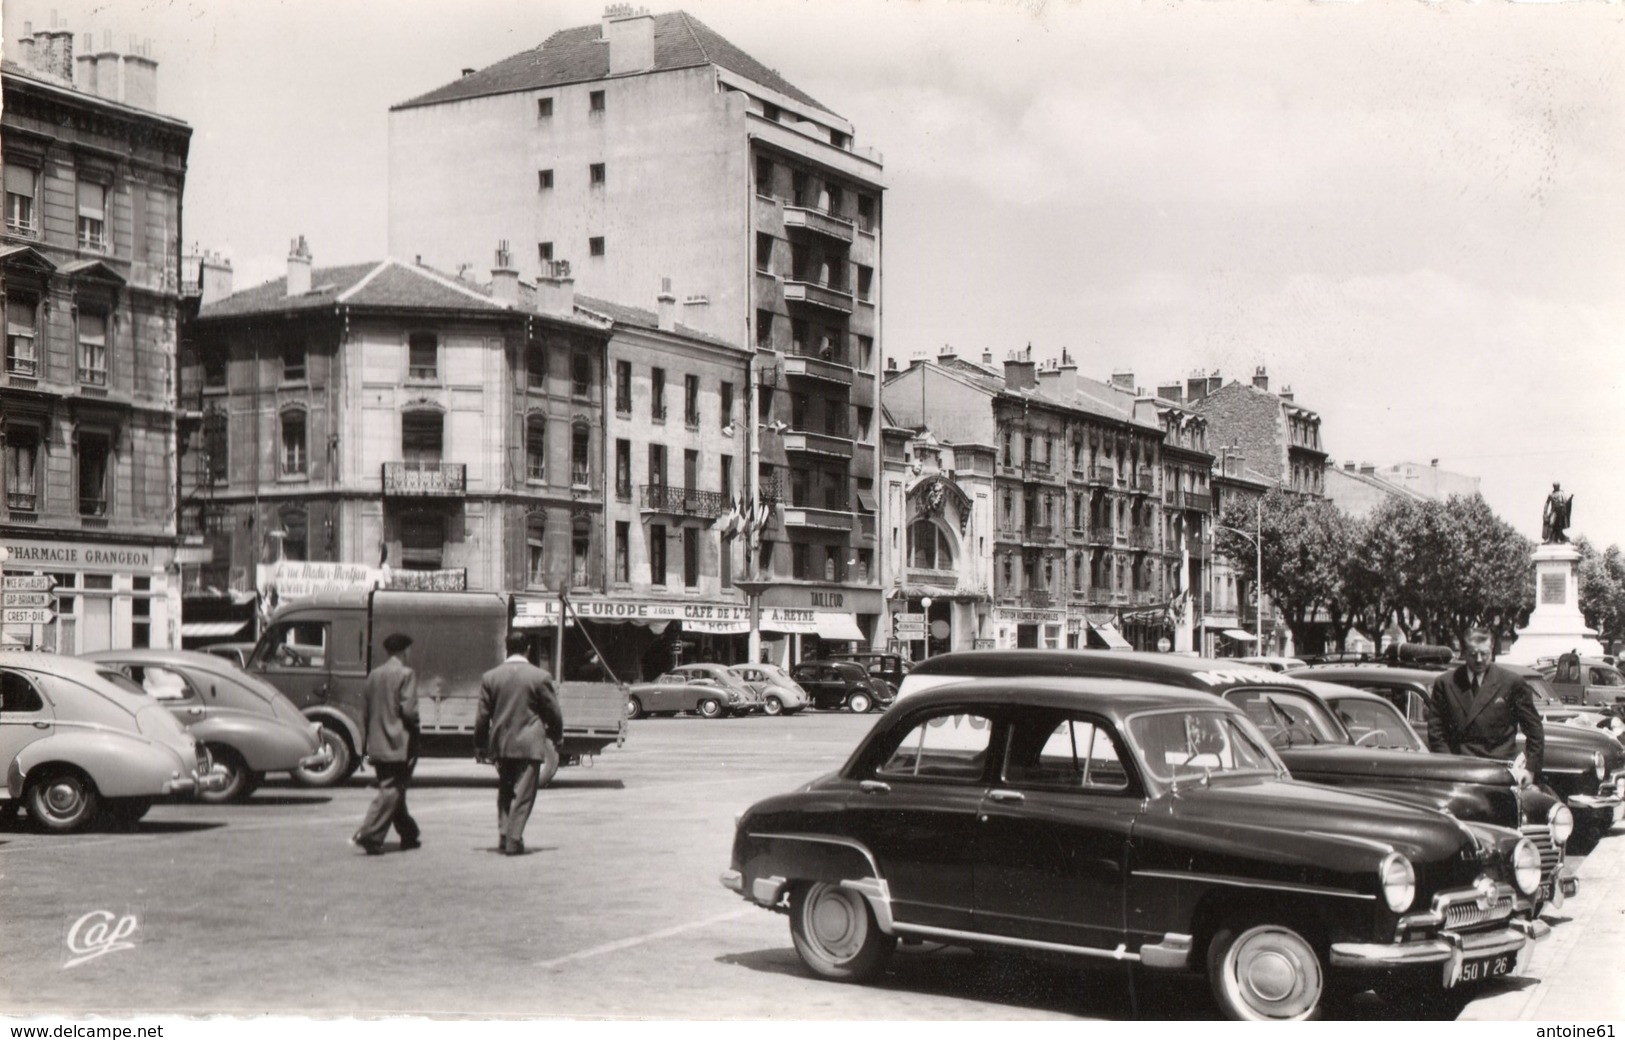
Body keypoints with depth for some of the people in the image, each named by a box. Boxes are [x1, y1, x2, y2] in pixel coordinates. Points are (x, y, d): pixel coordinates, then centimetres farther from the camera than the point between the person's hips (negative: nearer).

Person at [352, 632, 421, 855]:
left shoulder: (373, 675, 9)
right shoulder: (406, 674, -10)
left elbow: (365, 710, 11)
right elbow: (408, 709, -20)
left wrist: (365, 744, 17)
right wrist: (414, 723, 1)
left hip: (377, 743, 7)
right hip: (399, 744, -7)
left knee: (391, 789, 15)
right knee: (392, 791, -3)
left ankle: (410, 835, 25)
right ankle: (368, 835, -13)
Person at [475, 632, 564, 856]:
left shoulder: (490, 677, 1)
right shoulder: (540, 677, -7)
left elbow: (482, 715, 4)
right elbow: (554, 713, -2)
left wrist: (479, 745, 13)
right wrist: (556, 736, 16)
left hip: (501, 744, 3)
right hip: (529, 744, -3)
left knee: (505, 793, 16)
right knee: (523, 794, 0)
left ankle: (503, 837, 14)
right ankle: (514, 840, -4)